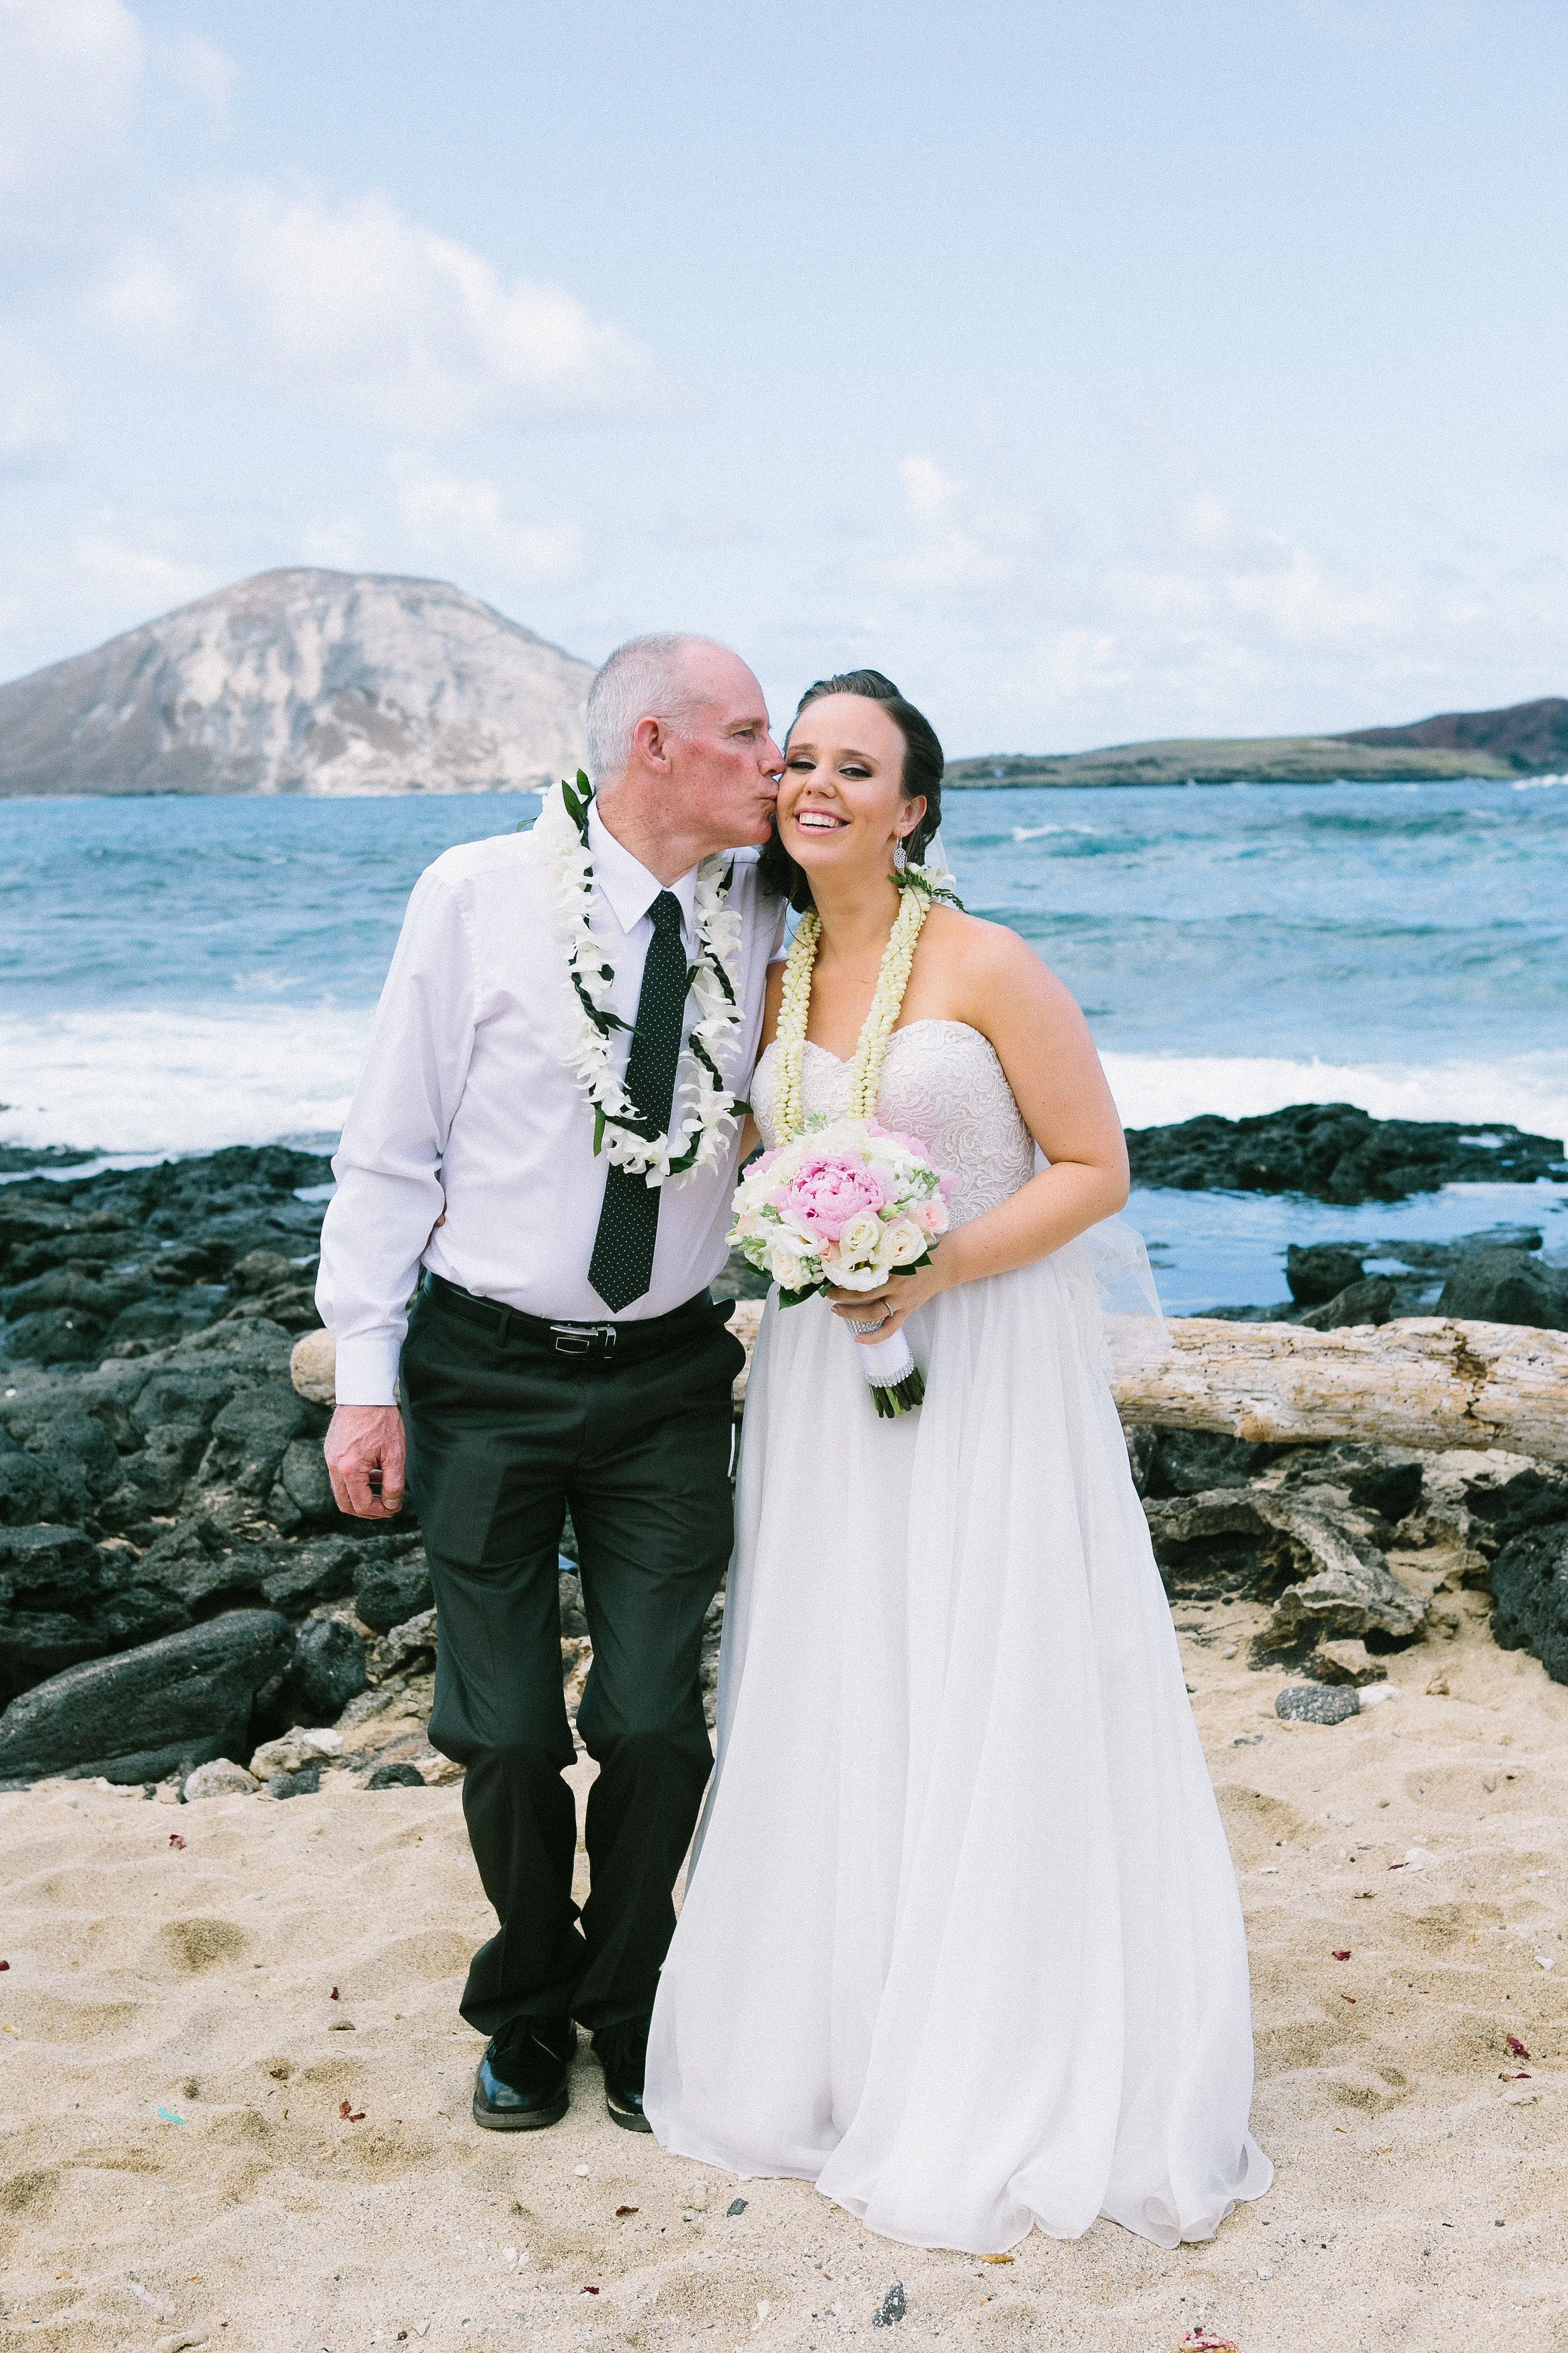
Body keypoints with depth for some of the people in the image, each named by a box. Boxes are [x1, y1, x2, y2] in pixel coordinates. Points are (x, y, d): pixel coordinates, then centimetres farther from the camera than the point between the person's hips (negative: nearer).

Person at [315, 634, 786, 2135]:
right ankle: (528, 2006, 32)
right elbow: (390, 1150, -5)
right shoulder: (477, 896, -9)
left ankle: (630, 2008, 28)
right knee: (506, 1734, 5)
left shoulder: (764, 918, -1)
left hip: (669, 1380, 2)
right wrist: (366, 1377, -7)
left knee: (654, 1727, 1)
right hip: (485, 1373, -2)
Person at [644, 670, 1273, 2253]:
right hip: (820, 1378, 5)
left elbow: (1096, 1168, -10)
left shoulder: (984, 966, -10)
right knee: (831, 1717, 11)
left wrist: (939, 1267, -21)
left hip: (990, 1371, -5)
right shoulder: (777, 981, 8)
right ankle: (836, 2049, 29)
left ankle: (1015, 2093, 18)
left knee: (995, 1722, 1)